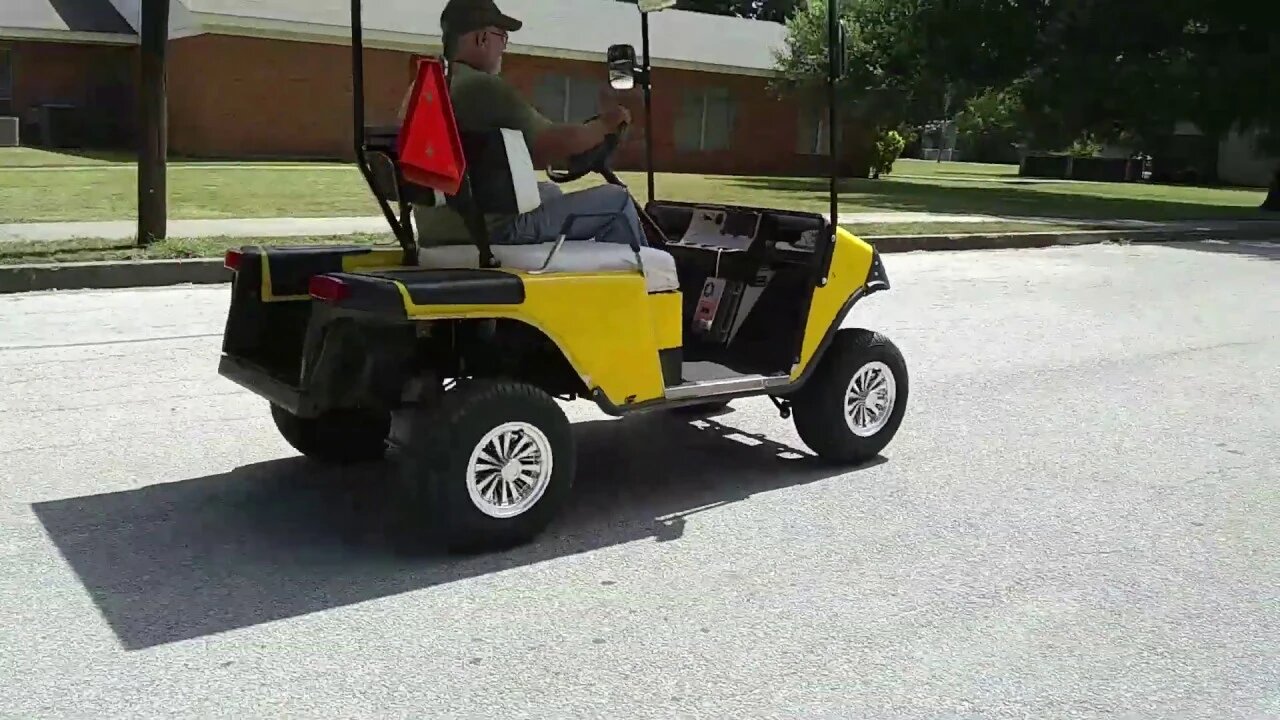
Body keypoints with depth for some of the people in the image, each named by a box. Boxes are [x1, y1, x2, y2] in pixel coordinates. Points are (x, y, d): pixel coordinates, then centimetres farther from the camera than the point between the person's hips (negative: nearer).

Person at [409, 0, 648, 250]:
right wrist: (607, 123, -1)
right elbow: (555, 143, -18)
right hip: (491, 228, -10)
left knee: (549, 191, 34)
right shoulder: (484, 87, -16)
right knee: (617, 201, -1)